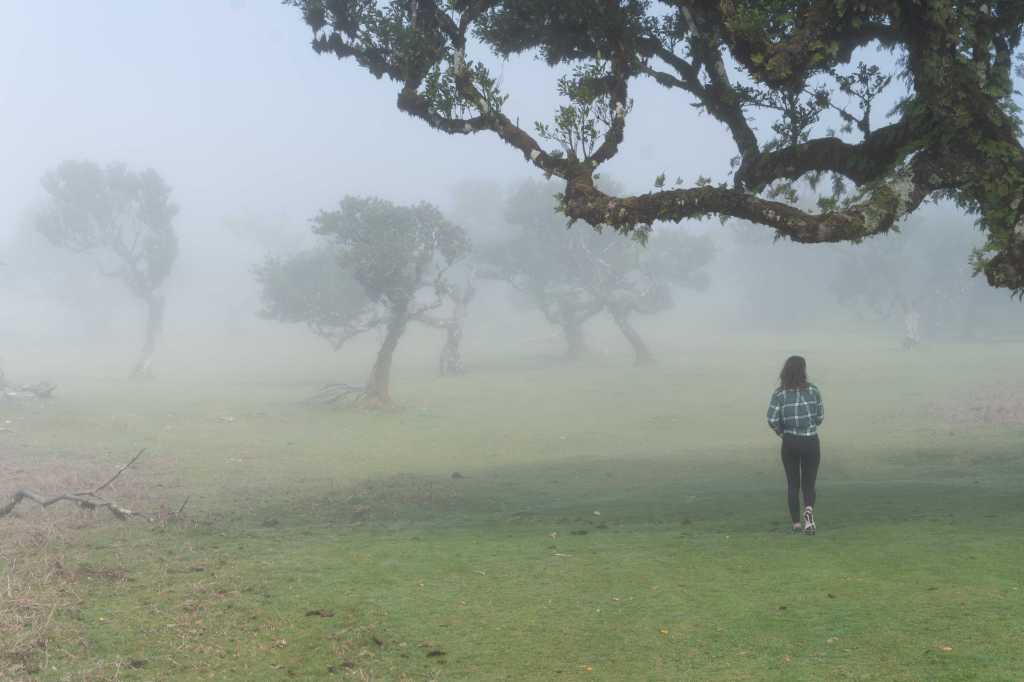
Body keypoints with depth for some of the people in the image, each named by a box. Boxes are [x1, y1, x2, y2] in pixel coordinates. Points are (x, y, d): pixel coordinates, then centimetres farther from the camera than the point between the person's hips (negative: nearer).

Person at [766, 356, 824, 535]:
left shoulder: (779, 393, -6)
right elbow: (820, 416, 0)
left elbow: (772, 420, -13)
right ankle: (809, 510, -21)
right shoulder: (813, 390, -4)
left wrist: (781, 432, 6)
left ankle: (796, 523, 14)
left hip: (790, 443, 0)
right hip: (811, 441, 0)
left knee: (792, 483, 15)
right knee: (809, 483, 9)